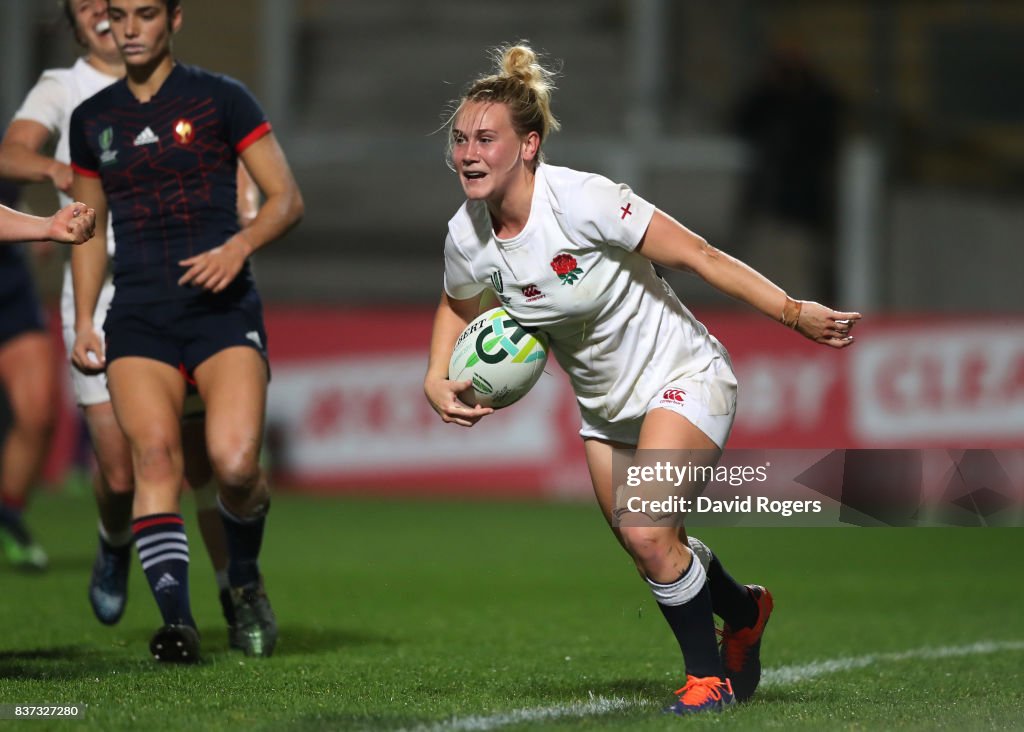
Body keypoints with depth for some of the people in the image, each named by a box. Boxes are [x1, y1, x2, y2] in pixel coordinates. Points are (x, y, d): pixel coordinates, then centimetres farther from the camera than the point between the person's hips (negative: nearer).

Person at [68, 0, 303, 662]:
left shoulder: (220, 98, 4)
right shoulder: (92, 120, 15)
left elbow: (287, 199, 3)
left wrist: (239, 246, -15)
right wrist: (84, 321, 14)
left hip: (223, 307, -3)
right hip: (138, 315, 3)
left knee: (235, 460, -21)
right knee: (154, 453, -21)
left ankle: (245, 580, 9)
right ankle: (177, 619, -27)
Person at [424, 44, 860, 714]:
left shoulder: (582, 201, -29)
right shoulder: (467, 238, -11)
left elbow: (697, 254, -24)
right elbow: (457, 307, 13)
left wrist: (793, 312, -29)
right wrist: (437, 383, -3)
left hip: (684, 379, -7)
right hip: (605, 402, 7)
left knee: (645, 533, -22)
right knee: (653, 554, 14)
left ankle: (709, 676, 1)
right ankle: (745, 612, 46)